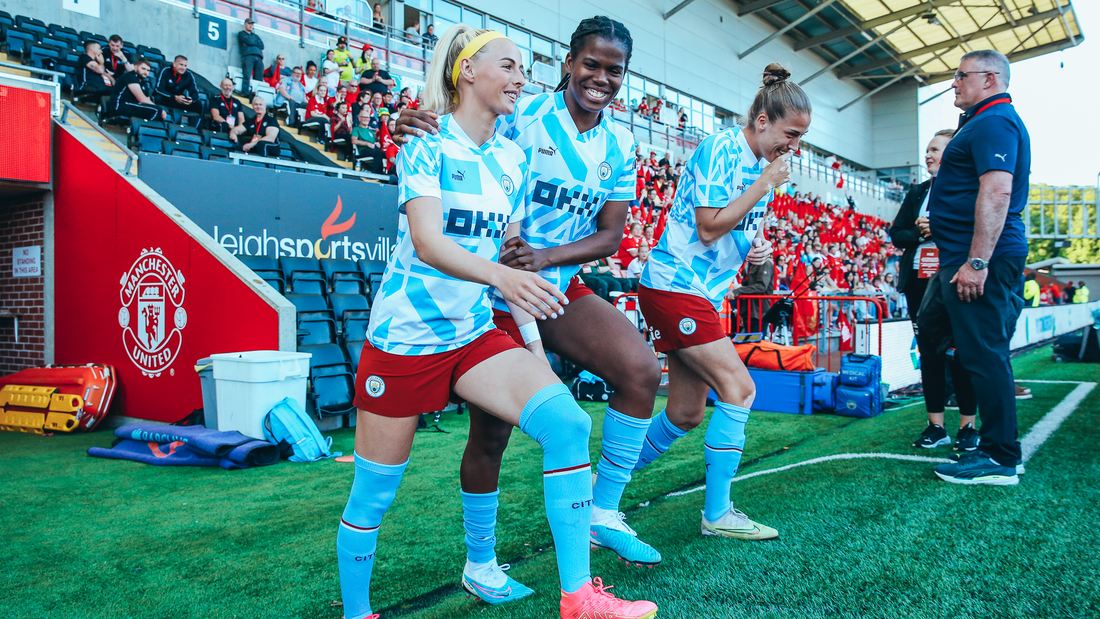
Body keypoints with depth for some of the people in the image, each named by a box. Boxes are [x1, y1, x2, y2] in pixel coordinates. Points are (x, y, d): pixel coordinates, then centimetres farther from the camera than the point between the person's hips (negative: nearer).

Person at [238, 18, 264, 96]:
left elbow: (262, 46, 15)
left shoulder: (256, 36, 34)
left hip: (258, 57, 4)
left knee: (259, 78, -10)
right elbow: (248, 41, 1)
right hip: (248, 56, -4)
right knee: (247, 76, -22)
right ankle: (245, 94, -29)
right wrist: (256, 43, 16)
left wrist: (251, 43, 6)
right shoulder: (241, 34, 22)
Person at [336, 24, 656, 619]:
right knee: (372, 495, 4)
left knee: (566, 420, -17)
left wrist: (532, 338, 7)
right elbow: (427, 241, -24)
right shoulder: (427, 146, -8)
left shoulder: (513, 158, 9)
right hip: (404, 337, -4)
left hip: (476, 335, 5)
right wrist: (501, 274, -41)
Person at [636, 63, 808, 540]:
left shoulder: (763, 166, 15)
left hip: (704, 295, 9)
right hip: (674, 284, -9)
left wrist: (759, 247, 4)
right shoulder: (720, 149, -12)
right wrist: (765, 185, -13)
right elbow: (709, 228, -17)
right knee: (738, 389, -12)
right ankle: (718, 513, -1)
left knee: (686, 415, 8)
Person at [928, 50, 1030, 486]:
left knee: (984, 355, -8)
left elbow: (997, 191, -23)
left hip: (980, 259, -11)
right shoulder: (991, 122, 24)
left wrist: (977, 261, -28)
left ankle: (1000, 459, -3)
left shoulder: (993, 122, -11)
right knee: (987, 355, 13)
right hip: (981, 258, 11)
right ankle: (994, 447, 21)